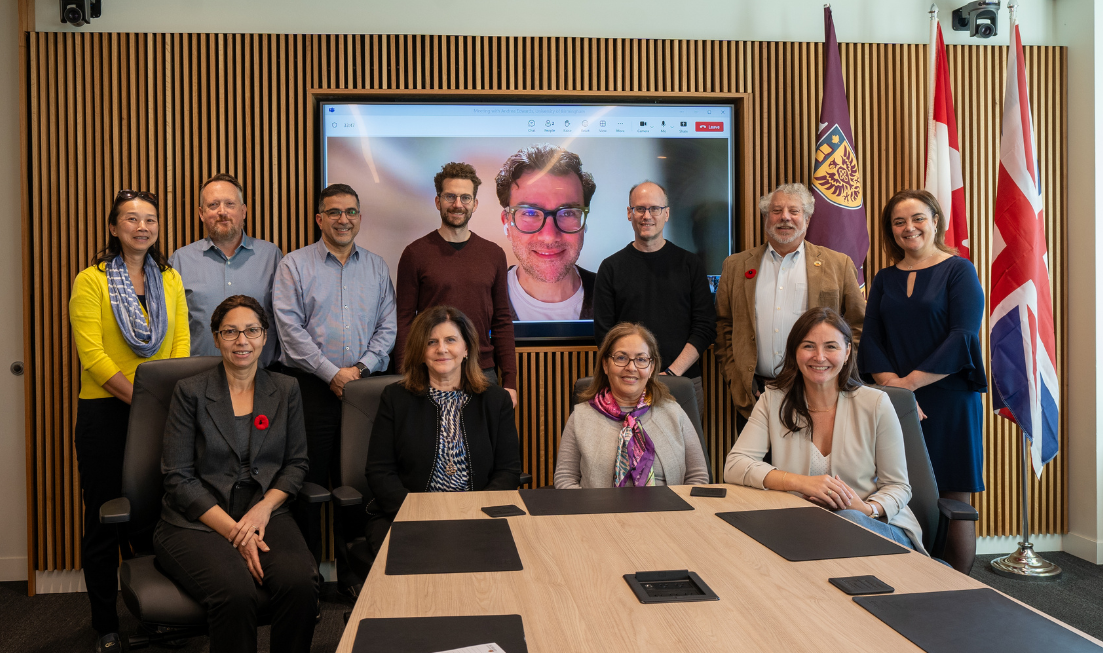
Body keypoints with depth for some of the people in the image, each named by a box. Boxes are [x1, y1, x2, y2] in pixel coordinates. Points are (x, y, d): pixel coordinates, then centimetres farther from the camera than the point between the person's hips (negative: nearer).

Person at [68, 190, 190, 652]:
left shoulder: (170, 279, 11)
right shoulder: (91, 280, -1)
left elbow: (181, 344, 5)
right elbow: (92, 355, -10)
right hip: (105, 411, -3)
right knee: (104, 518, 4)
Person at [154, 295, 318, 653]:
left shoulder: (285, 389, 12)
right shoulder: (190, 392, 3)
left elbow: (296, 462, 12)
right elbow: (178, 478, -2)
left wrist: (264, 508, -8)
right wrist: (233, 531, -13)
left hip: (264, 514, 3)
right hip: (196, 522, -2)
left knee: (301, 583, -28)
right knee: (236, 594, -33)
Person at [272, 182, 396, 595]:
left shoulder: (377, 267, 12)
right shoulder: (294, 265, 3)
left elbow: (387, 326, 8)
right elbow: (290, 328, -6)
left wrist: (362, 367, -7)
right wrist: (332, 373, -12)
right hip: (311, 387, -2)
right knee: (308, 480, 0)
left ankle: (352, 573, 19)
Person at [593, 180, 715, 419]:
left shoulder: (690, 263, 7)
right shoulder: (611, 267, 7)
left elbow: (705, 327, 3)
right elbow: (603, 332, 3)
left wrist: (672, 373, -9)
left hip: (684, 381, 1)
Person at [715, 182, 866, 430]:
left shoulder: (838, 265, 6)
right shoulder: (736, 266, 11)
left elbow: (857, 326, 6)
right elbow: (723, 328, 10)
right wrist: (735, 379, 1)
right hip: (753, 394, 1)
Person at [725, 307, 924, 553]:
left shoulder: (876, 404, -2)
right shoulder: (774, 400, 1)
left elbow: (897, 486, 3)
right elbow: (734, 466, -9)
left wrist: (868, 510, -20)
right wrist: (800, 482, -22)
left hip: (880, 527, -1)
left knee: (849, 518, -36)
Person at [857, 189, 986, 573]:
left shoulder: (959, 271, 2)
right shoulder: (885, 280, 14)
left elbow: (963, 338, -9)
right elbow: (870, 341, 6)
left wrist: (910, 381, -15)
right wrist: (891, 384, -12)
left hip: (949, 401, -3)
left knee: (954, 499, 0)